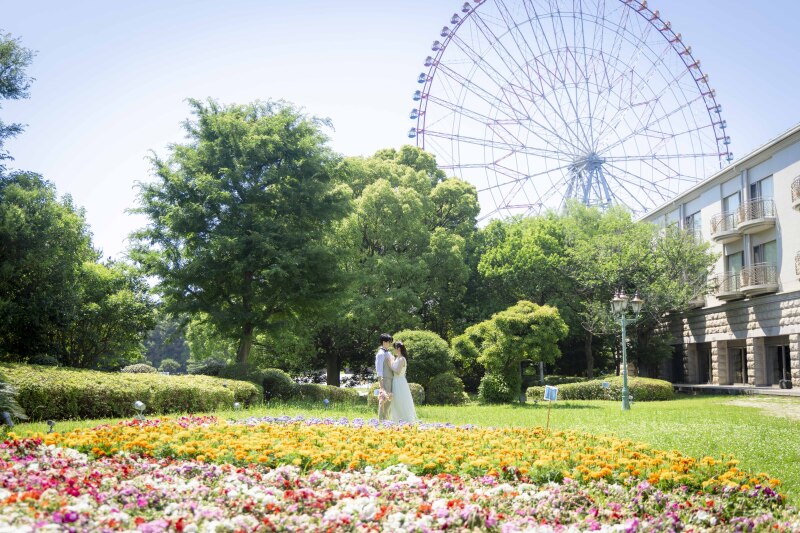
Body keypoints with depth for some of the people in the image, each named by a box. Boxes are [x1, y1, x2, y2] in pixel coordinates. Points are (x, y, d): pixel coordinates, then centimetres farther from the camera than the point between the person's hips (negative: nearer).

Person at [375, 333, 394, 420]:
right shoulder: (380, 354, -11)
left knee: (389, 400, 13)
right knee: (383, 401, -8)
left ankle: (386, 419, 21)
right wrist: (381, 385, -20)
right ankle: (381, 420, -4)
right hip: (384, 380, -9)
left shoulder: (389, 353, 17)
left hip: (391, 379, 9)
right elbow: (379, 370, -15)